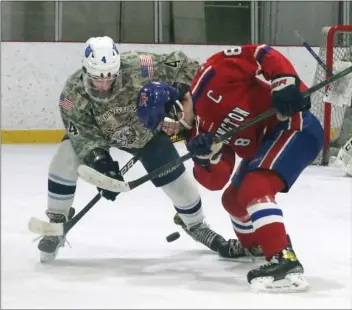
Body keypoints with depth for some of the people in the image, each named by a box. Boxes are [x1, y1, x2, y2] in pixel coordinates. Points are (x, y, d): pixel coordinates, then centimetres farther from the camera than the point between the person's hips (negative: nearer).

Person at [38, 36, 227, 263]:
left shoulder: (138, 68, -39)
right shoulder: (73, 93, -33)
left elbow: (181, 64, -28)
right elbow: (85, 136, -32)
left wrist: (183, 91, -35)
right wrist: (101, 163, -44)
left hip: (145, 129, 0)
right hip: (95, 130, 0)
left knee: (175, 177, 0)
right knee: (64, 163, -22)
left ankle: (196, 225, 28)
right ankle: (57, 224, -4)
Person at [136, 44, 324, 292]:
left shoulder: (211, 77, -16)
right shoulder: (200, 131, 6)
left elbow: (264, 55, -18)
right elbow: (215, 180, -3)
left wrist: (285, 83, -30)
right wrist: (206, 157, -22)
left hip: (294, 125, -10)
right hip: (268, 140, 10)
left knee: (255, 189, -27)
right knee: (233, 198, 21)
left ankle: (285, 262, -37)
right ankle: (254, 243, 51)